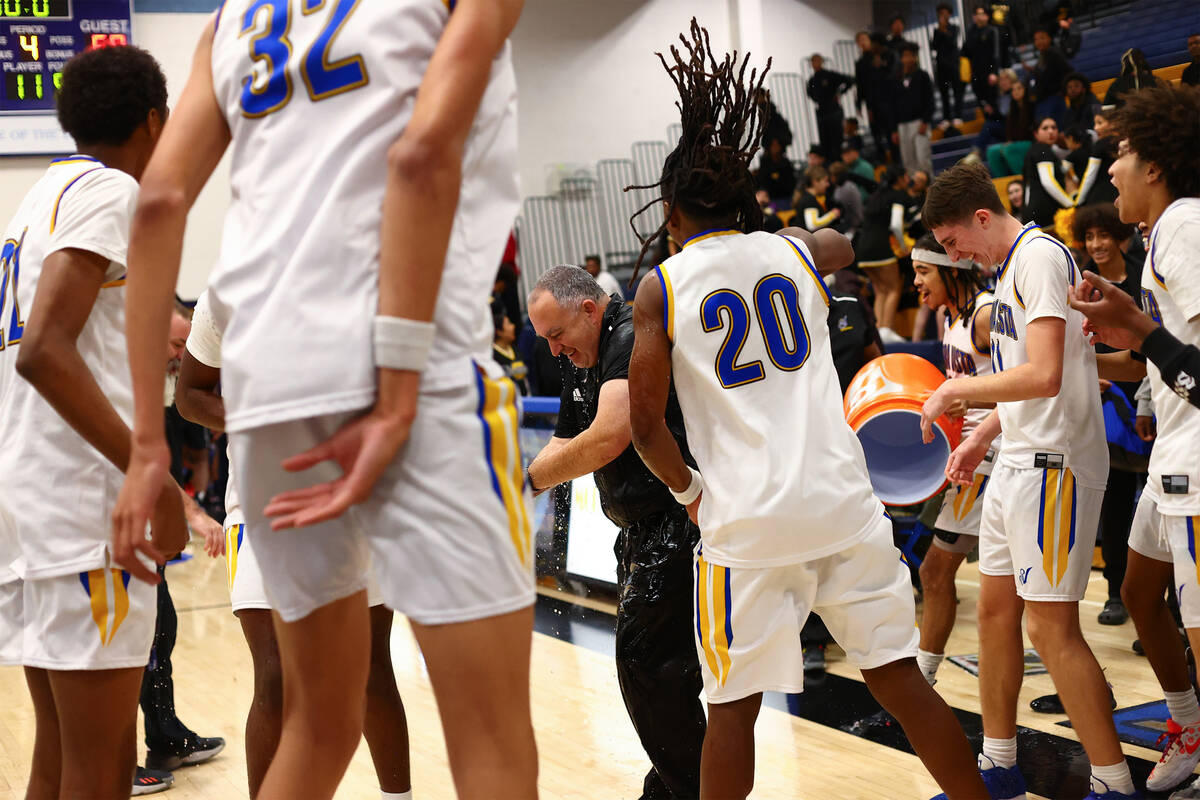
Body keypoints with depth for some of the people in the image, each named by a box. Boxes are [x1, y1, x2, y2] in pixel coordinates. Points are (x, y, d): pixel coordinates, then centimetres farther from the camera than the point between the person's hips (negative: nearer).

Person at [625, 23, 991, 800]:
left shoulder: (660, 287, -1)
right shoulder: (796, 248, 8)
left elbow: (646, 421, -3)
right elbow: (848, 247, 34)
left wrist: (688, 488, 13)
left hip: (745, 519, -3)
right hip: (842, 500, 3)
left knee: (735, 704, 7)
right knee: (899, 677, 11)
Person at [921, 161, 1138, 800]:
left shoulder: (1040, 255, -15)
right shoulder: (1011, 265, 16)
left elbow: (1044, 376, -25)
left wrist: (954, 390, -14)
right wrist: (982, 436, 18)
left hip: (1054, 464, -10)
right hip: (1018, 461, 10)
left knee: (1051, 628, -9)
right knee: (995, 611, 13)